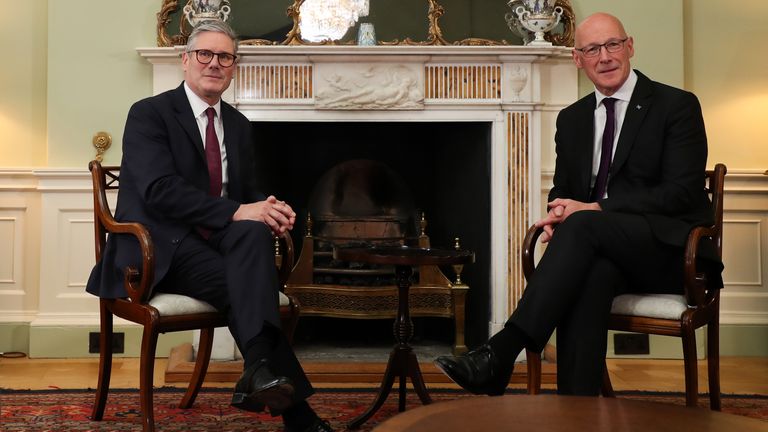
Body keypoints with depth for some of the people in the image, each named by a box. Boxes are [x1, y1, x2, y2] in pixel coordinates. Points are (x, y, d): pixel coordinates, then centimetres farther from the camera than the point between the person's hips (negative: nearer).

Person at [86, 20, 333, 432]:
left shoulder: (238, 125, 17)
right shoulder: (149, 114, -4)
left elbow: (246, 191, 17)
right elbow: (160, 189, -19)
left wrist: (267, 210, -10)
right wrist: (236, 211, -28)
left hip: (219, 241, 5)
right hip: (162, 248, -5)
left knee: (256, 231, -32)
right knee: (245, 285, -32)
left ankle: (260, 369, -44)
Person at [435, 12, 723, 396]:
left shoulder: (677, 105, 0)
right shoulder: (571, 118, 17)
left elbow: (682, 192, -10)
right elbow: (562, 190, 20)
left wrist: (597, 209, -19)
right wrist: (557, 212, -7)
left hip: (672, 250, -3)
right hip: (603, 250, 4)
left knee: (583, 225, -34)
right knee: (592, 272, -36)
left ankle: (501, 353, -40)